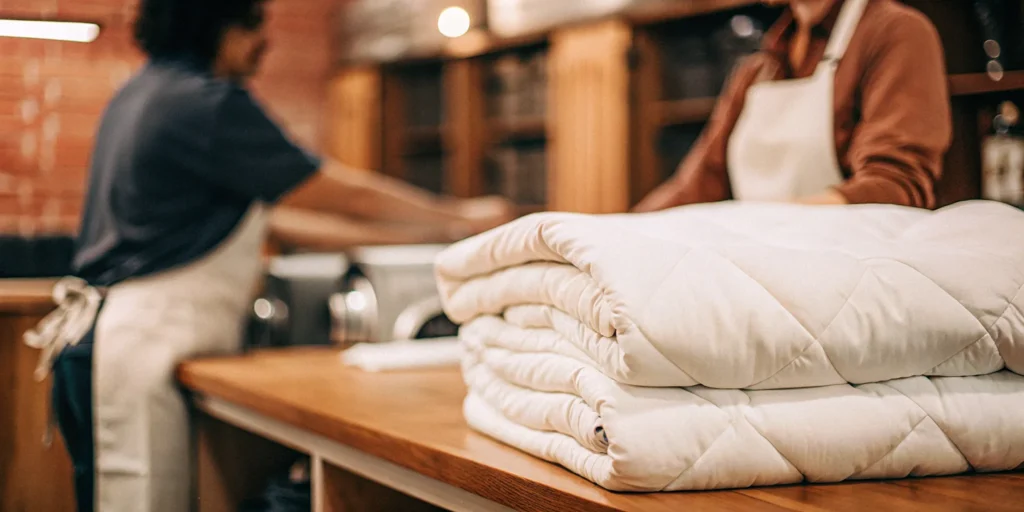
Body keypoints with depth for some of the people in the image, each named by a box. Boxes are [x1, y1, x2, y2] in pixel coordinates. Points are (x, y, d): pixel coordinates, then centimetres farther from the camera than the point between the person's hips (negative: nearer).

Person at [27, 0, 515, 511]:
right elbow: (345, 193, -8)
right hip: (139, 347, -10)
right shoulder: (206, 103, -14)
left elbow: (270, 215, 16)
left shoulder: (147, 92, 16)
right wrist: (460, 216, 5)